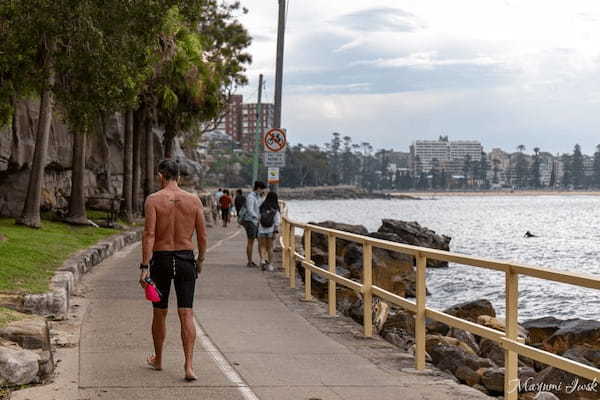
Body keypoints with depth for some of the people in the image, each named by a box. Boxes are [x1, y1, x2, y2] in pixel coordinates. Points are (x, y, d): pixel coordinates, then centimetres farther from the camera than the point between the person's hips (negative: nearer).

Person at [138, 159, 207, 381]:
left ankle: (158, 360, 32)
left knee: (160, 313, 15)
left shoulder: (153, 200, -7)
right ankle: (189, 366, -10)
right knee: (186, 315, 0)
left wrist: (145, 267, -15)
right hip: (186, 260, 1)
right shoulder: (194, 200, 0)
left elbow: (149, 235, -15)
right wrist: (200, 261, 17)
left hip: (161, 259, -1)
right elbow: (202, 236, 2)